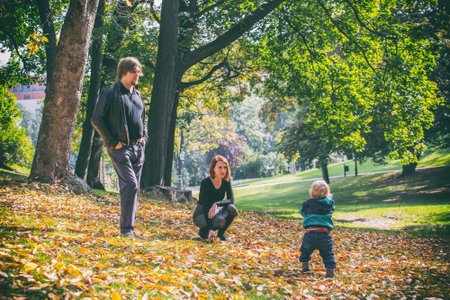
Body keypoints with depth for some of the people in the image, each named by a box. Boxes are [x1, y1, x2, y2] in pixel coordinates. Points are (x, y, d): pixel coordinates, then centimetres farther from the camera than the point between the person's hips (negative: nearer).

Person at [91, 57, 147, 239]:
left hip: (137, 148, 8)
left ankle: (129, 228, 16)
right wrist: (112, 142, -13)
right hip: (120, 148, -8)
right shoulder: (111, 94, -8)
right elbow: (96, 119, -11)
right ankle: (126, 228, -9)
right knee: (130, 185, -16)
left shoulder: (136, 95, 16)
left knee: (133, 188, 8)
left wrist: (144, 137, 14)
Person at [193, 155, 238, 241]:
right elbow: (205, 206, -28)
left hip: (215, 211, 5)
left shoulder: (226, 182, -8)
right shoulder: (205, 183, -24)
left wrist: (217, 204, -36)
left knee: (232, 208, -25)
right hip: (201, 215, -5)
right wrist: (210, 229, -35)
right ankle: (203, 231, -3)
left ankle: (221, 232, -3)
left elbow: (231, 200, -16)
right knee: (220, 220, -34)